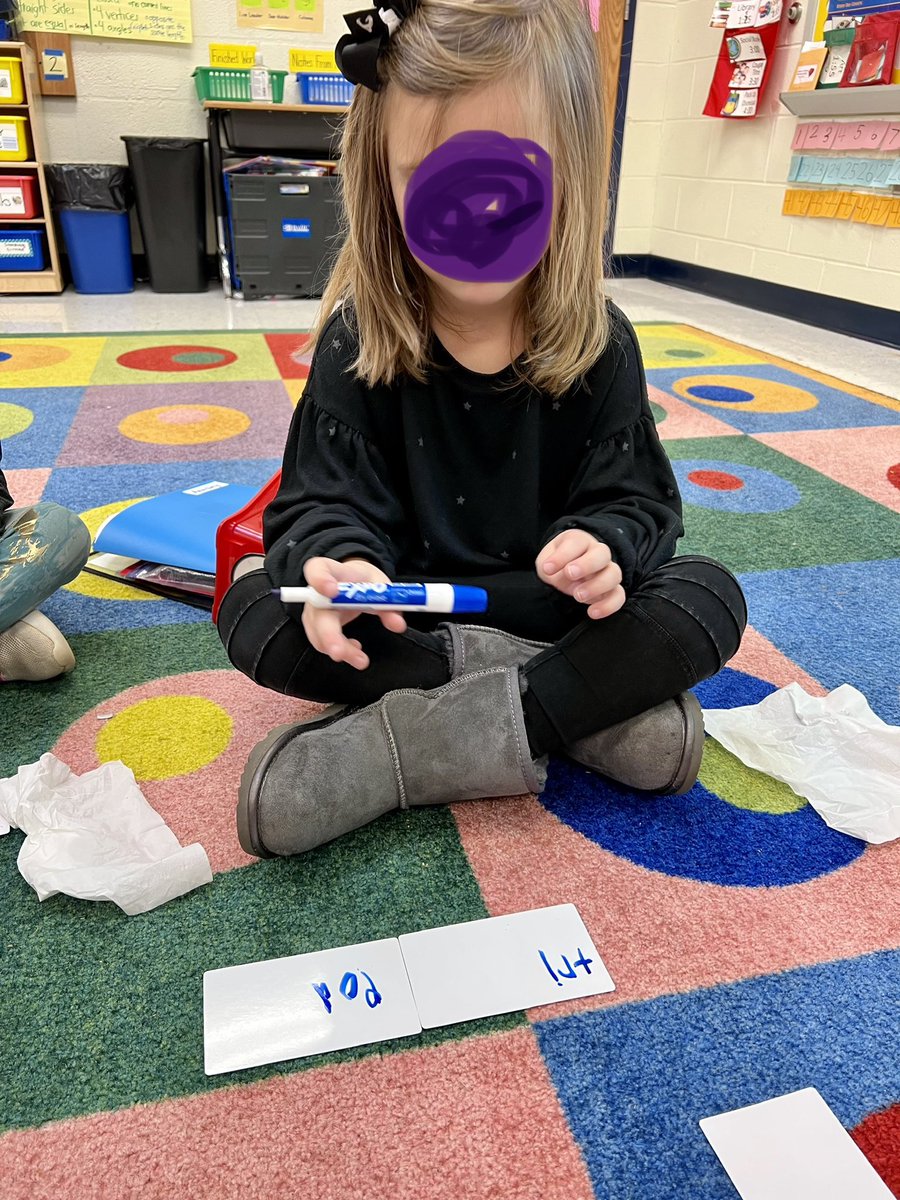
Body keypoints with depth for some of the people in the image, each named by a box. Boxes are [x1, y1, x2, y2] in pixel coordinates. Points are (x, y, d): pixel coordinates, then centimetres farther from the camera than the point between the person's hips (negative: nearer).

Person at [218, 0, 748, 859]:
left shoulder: (600, 345, -8)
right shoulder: (358, 340, -10)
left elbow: (635, 499, -5)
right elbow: (327, 499, -10)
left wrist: (600, 549, -28)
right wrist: (341, 563, -33)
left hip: (552, 607, 1)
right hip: (404, 613, 0)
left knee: (712, 599, -21)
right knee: (252, 611, -25)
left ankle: (392, 748, -28)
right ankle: (593, 703, -23)